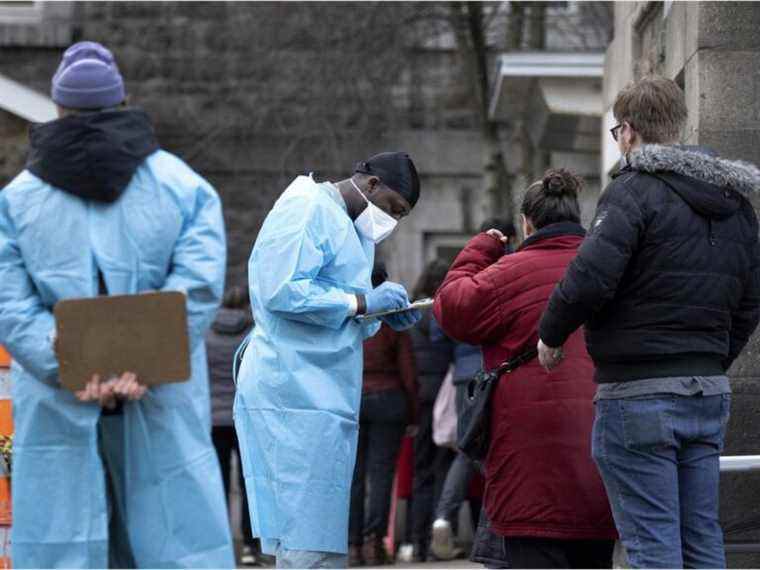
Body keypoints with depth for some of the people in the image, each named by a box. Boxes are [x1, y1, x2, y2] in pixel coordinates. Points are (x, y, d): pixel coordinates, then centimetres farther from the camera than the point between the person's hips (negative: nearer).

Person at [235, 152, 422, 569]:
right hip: (295, 395, -10)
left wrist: (383, 315, 9)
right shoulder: (307, 209, -10)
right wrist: (362, 302, -15)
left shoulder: (349, 226, 22)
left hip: (325, 394, 10)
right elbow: (282, 291, -21)